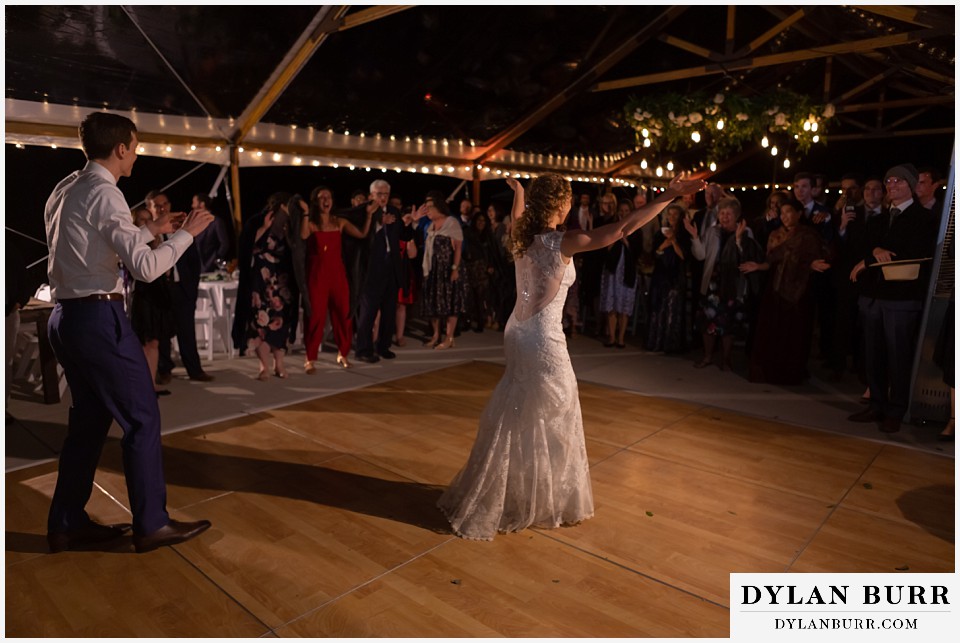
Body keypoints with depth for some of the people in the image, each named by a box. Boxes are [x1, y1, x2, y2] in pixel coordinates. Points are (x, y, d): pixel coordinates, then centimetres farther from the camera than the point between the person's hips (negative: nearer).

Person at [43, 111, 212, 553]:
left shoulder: (64, 190, 14)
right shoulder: (104, 194, -14)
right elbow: (145, 267, -21)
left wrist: (150, 230, 24)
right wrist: (185, 233, -10)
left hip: (67, 316, 10)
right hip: (98, 317, -10)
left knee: (89, 418, 16)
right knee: (142, 417, -1)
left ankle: (67, 525, 26)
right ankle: (151, 524, 9)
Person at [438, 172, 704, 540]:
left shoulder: (522, 235, 2)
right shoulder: (562, 243, -18)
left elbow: (518, 214, 27)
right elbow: (624, 228, -22)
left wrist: (517, 188, 47)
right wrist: (670, 195, -17)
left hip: (517, 334, 8)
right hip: (543, 341, -8)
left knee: (516, 422, 19)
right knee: (547, 422, 8)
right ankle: (548, 502, 25)